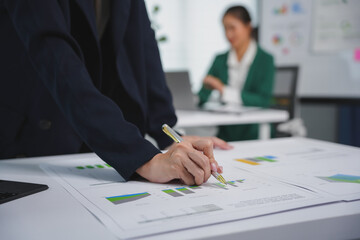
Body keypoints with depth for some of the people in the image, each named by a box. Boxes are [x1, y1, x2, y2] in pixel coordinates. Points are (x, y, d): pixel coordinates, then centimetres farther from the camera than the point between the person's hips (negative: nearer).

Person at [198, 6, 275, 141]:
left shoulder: (265, 60, -2)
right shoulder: (220, 60, 12)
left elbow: (262, 100, -12)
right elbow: (203, 97, 6)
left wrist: (224, 91, -17)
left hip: (254, 134, -3)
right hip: (225, 134, 3)